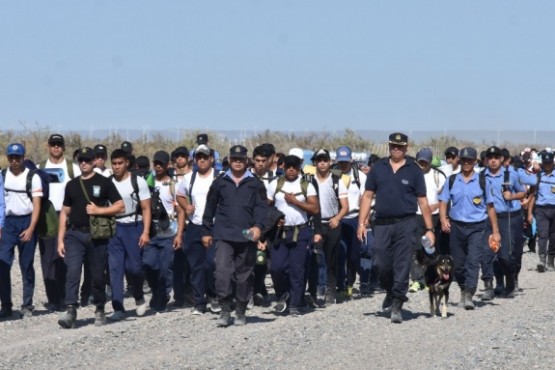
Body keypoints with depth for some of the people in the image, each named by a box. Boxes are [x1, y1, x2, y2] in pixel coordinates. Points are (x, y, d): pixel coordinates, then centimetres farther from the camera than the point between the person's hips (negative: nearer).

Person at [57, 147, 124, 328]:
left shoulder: (104, 182, 3)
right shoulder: (72, 185, 13)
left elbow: (120, 206, 0)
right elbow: (65, 213, 15)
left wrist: (99, 210, -13)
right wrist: (60, 239, 8)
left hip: (97, 235, -2)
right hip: (74, 234, 2)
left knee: (98, 275, 5)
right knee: (72, 272, -12)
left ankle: (99, 310, 21)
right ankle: (70, 311, -18)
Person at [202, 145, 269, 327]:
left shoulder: (255, 184, 7)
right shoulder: (220, 182, 10)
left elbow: (261, 206, 0)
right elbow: (210, 208, 14)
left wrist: (258, 226, -16)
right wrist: (206, 231, 12)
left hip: (247, 237, 0)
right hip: (224, 236, 0)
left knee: (244, 275, 6)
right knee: (222, 271, -14)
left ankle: (241, 312, 18)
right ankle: (225, 311, -9)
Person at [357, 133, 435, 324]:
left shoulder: (414, 170, 3)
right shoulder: (378, 168, 8)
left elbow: (422, 201, 3)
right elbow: (367, 196, 9)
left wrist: (429, 229, 0)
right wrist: (362, 223, 1)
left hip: (405, 224, -2)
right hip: (382, 224, 2)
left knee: (402, 266, -4)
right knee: (382, 264, 2)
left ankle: (396, 306, 1)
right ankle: (390, 292, 30)